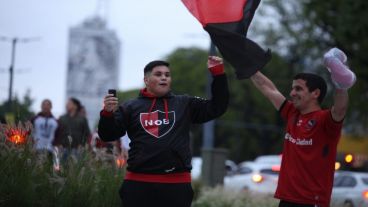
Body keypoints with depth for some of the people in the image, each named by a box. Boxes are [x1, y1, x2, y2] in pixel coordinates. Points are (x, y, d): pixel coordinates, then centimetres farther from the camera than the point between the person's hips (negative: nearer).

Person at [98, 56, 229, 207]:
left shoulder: (185, 104, 11)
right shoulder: (131, 107, 9)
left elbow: (217, 107, 7)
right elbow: (108, 135, 5)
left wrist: (218, 73, -1)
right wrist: (108, 113, -16)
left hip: (177, 184, 1)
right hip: (138, 183, 0)